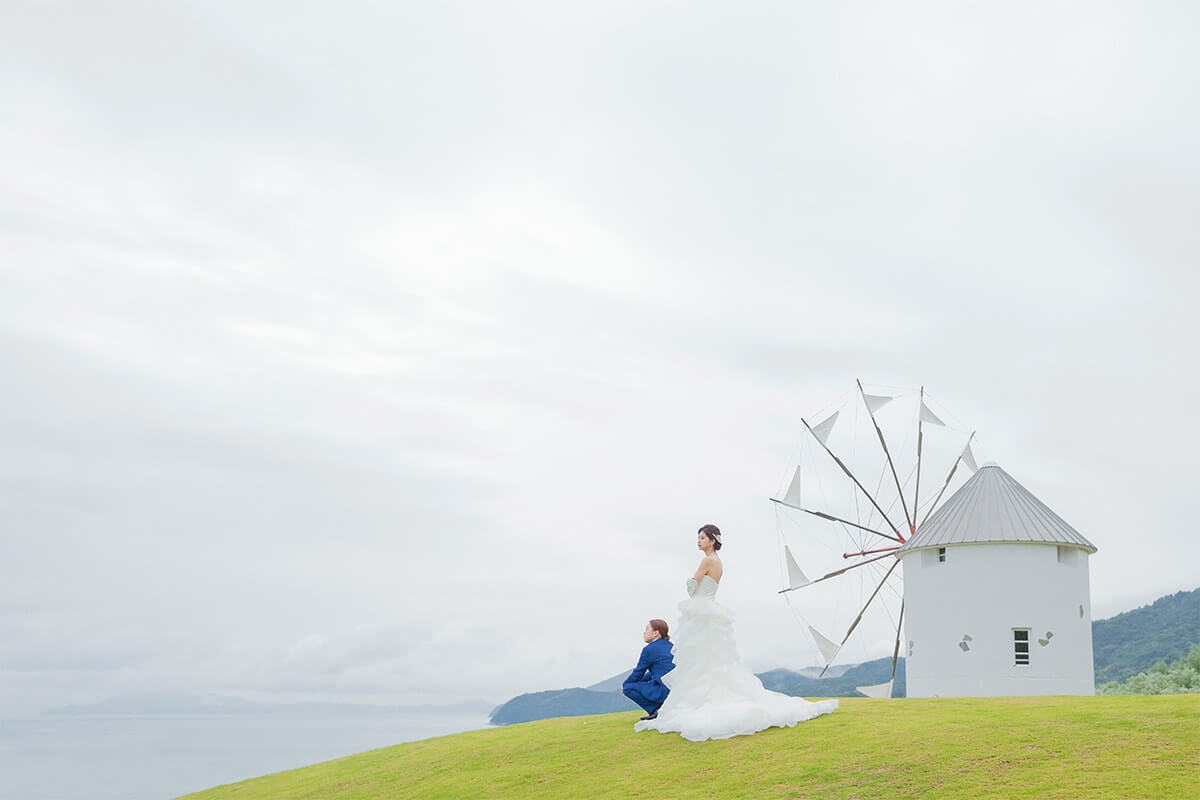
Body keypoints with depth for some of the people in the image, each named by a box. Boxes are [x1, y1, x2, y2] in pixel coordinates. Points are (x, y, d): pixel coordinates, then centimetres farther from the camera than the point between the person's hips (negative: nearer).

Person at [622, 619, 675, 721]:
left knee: (628, 687, 3)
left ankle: (655, 710, -4)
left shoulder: (650, 649, -7)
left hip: (665, 692, -9)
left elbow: (638, 673, 3)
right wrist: (639, 681, 28)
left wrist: (624, 685, 21)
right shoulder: (670, 646, 16)